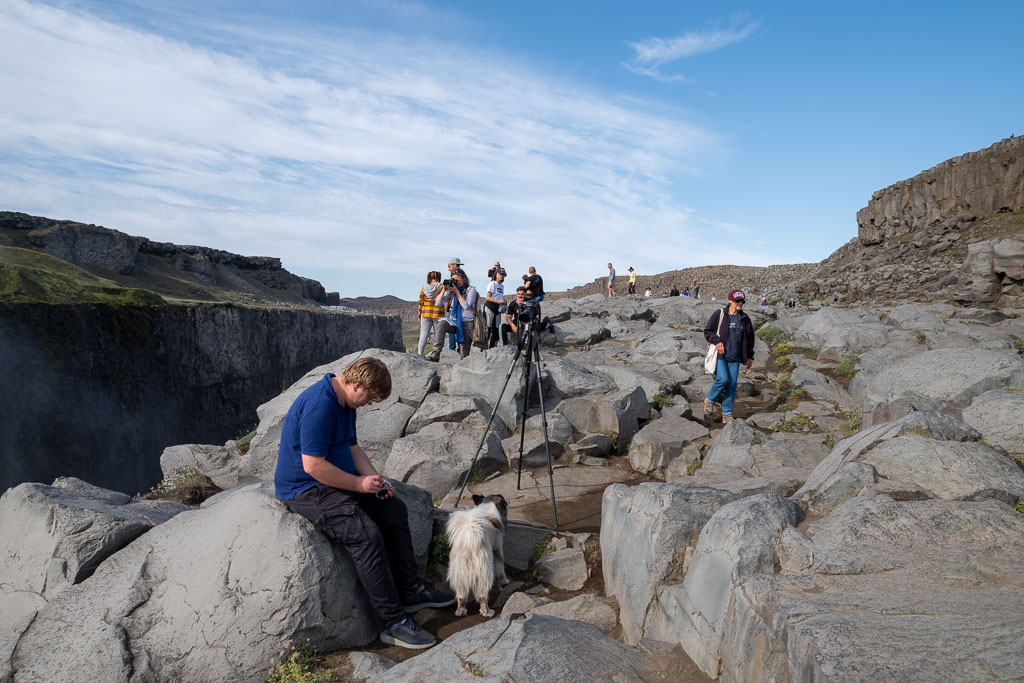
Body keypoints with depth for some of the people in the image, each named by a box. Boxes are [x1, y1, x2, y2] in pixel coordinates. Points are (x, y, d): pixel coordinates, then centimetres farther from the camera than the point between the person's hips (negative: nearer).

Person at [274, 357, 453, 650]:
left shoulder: (345, 402, 7)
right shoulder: (319, 405, -26)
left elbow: (352, 447, 16)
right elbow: (313, 465, -28)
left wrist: (375, 478, 0)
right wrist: (359, 484, -18)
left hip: (337, 482, 11)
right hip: (305, 490, -11)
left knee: (394, 510, 7)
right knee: (367, 535, -25)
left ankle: (410, 591, 15)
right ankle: (393, 622, -16)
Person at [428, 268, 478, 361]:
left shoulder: (471, 290, -2)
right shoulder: (451, 290, 9)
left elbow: (466, 306, -15)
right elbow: (438, 303, 1)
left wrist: (456, 291, -16)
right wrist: (444, 289, -9)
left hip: (467, 323, -3)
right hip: (453, 322, 3)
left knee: (464, 356, -7)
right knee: (442, 324, -34)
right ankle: (436, 353, -36)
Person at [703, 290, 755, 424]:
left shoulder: (744, 319, 10)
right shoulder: (719, 314, -2)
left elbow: (750, 338, 19)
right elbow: (707, 331, 2)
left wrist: (750, 356, 18)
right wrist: (717, 341, -15)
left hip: (735, 357, 4)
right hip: (719, 354, -4)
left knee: (732, 384, 1)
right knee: (723, 379, -20)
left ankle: (727, 414, 11)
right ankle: (710, 400, 8)